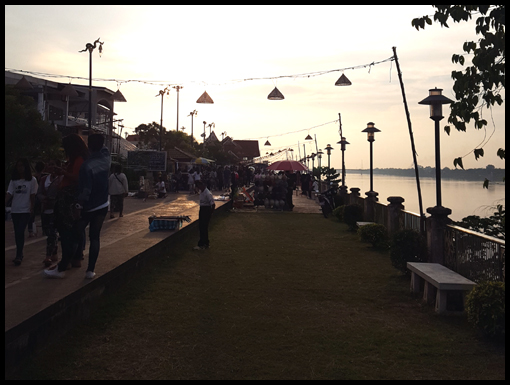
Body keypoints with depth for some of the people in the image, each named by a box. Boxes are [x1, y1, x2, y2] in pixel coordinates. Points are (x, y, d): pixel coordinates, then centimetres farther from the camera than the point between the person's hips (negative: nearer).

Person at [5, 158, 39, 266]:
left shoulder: (32, 180, -3)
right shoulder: (13, 180, 5)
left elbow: (32, 196, -3)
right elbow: (9, 194, -3)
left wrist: (32, 209, -7)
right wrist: (5, 204, -16)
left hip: (25, 210, -4)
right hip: (15, 210, 4)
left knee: (20, 232, -12)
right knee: (17, 233, 9)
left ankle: (18, 256, -12)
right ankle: (19, 254, 19)